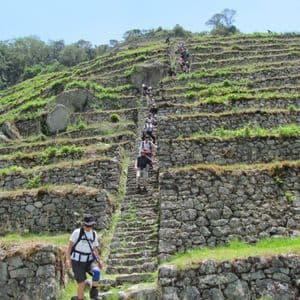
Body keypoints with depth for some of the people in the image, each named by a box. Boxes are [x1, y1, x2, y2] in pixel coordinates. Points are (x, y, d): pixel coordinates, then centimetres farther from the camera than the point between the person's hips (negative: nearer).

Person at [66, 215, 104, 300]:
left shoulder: (94, 234, 4)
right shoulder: (77, 232, -10)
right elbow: (70, 246, -7)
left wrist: (99, 261, -1)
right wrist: (68, 259, -19)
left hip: (89, 261, 3)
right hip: (77, 262, -3)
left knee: (97, 271, -26)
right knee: (82, 284, -5)